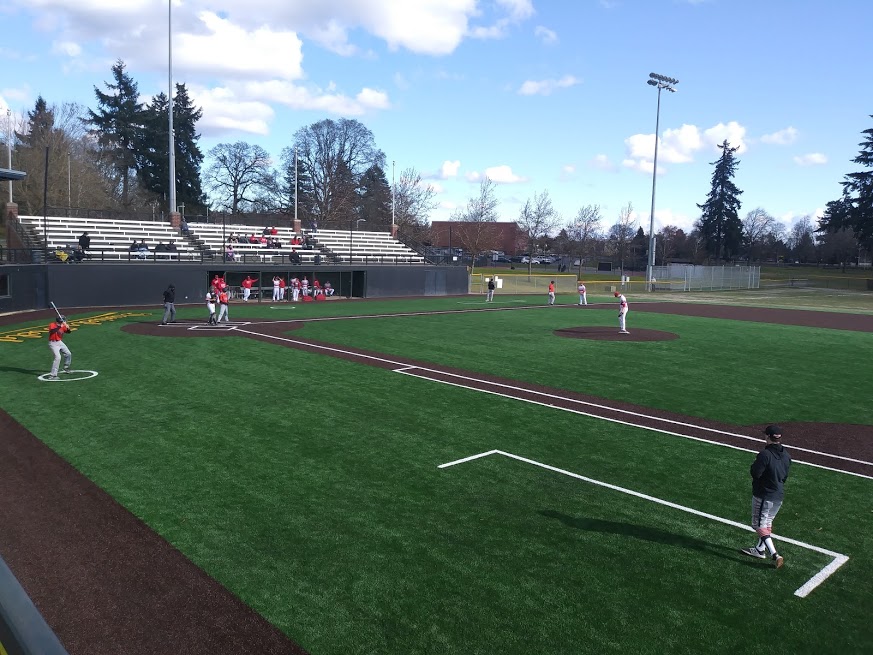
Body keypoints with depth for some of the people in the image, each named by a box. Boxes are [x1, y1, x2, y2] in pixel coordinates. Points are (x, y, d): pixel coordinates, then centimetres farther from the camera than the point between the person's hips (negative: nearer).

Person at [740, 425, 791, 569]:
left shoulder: (765, 454, -25)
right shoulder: (786, 455, 1)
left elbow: (755, 473, -22)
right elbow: (785, 476, 9)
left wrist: (754, 464, -3)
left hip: (763, 495, -8)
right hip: (779, 495, 8)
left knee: (759, 524, 2)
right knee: (767, 522, 21)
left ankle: (774, 555, -8)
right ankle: (760, 549, 34)